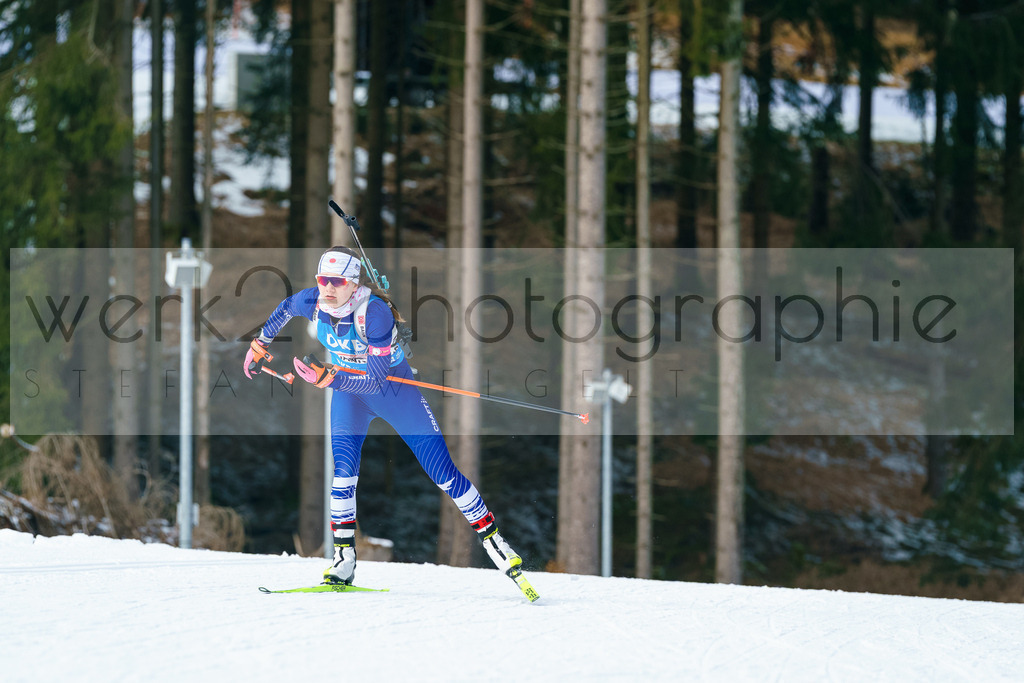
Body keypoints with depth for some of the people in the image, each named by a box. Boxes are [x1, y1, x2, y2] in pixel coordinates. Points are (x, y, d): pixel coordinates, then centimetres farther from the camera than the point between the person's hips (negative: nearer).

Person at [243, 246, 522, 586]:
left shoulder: (375, 312, -34)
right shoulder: (312, 302, -19)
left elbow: (376, 380, -35)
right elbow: (284, 308, 8)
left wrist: (328, 378, -43)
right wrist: (260, 343, 12)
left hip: (393, 388, -3)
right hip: (347, 387, 3)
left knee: (442, 471, -5)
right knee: (343, 468, -17)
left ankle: (490, 536, 9)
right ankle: (344, 558, -9)